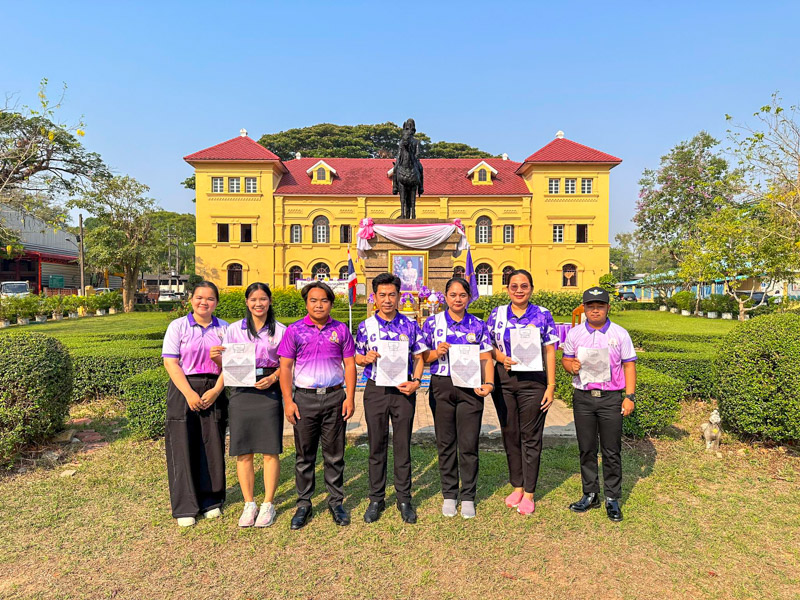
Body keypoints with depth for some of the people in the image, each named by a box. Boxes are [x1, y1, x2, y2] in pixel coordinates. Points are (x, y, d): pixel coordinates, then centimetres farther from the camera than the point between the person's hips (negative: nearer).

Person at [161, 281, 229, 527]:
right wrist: (189, 394, -13)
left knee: (212, 446, 7)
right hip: (184, 391, -2)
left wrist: (216, 390, -10)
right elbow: (170, 362, -6)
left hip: (214, 392, 2)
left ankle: (211, 501, 23)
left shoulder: (224, 328, 6)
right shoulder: (178, 326, 1)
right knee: (183, 447, 3)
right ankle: (185, 507, 17)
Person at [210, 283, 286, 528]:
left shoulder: (280, 330, 4)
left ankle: (268, 504, 17)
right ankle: (249, 505, 21)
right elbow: (227, 365, 9)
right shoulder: (234, 329, 8)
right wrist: (216, 358, -12)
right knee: (243, 452, 6)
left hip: (269, 391, -1)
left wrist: (272, 378, -13)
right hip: (240, 391, 1)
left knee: (270, 451, 2)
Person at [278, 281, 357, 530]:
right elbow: (285, 367, 1)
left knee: (334, 454, 9)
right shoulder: (294, 330, 2)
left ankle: (336, 502, 25)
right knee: (304, 455, 9)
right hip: (305, 397, 0)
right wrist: (288, 401, -5)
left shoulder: (341, 330, 4)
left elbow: (350, 364, 6)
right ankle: (304, 504, 25)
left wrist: (350, 397, -2)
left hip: (335, 397, 1)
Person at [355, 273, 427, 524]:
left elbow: (419, 357, 5)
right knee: (376, 446, 9)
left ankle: (404, 499, 24)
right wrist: (366, 358, -13)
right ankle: (376, 499, 25)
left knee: (403, 446, 8)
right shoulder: (365, 326, 2)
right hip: (375, 390, 0)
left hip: (403, 390, 0)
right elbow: (356, 357, 9)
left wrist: (416, 381, -10)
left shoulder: (410, 326, 1)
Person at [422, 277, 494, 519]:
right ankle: (449, 495, 25)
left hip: (470, 388, 0)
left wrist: (488, 383, -12)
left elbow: (486, 359, 3)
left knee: (469, 444, 4)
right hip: (441, 387, 0)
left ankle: (468, 497, 22)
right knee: (445, 443, 9)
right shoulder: (432, 322, 3)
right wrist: (437, 352, -14)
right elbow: (421, 356, 6)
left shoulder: (478, 325, 5)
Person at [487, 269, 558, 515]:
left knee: (531, 437, 4)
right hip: (503, 381, 3)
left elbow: (550, 352, -1)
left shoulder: (543, 315, -1)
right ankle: (517, 486, 29)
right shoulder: (497, 314, 4)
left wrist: (551, 386, -5)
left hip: (533, 382, -2)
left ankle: (529, 493, 19)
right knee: (510, 434, 12)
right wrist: (502, 358, -12)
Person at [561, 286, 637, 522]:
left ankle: (612, 498, 20)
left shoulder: (620, 334, 2)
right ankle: (590, 494, 23)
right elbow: (565, 358, 12)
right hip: (582, 398, 2)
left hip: (611, 397, -1)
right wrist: (571, 366, -12)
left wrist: (630, 396, -4)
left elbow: (629, 365, 3)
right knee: (586, 450, 10)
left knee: (612, 451, 5)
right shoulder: (574, 333, 6)